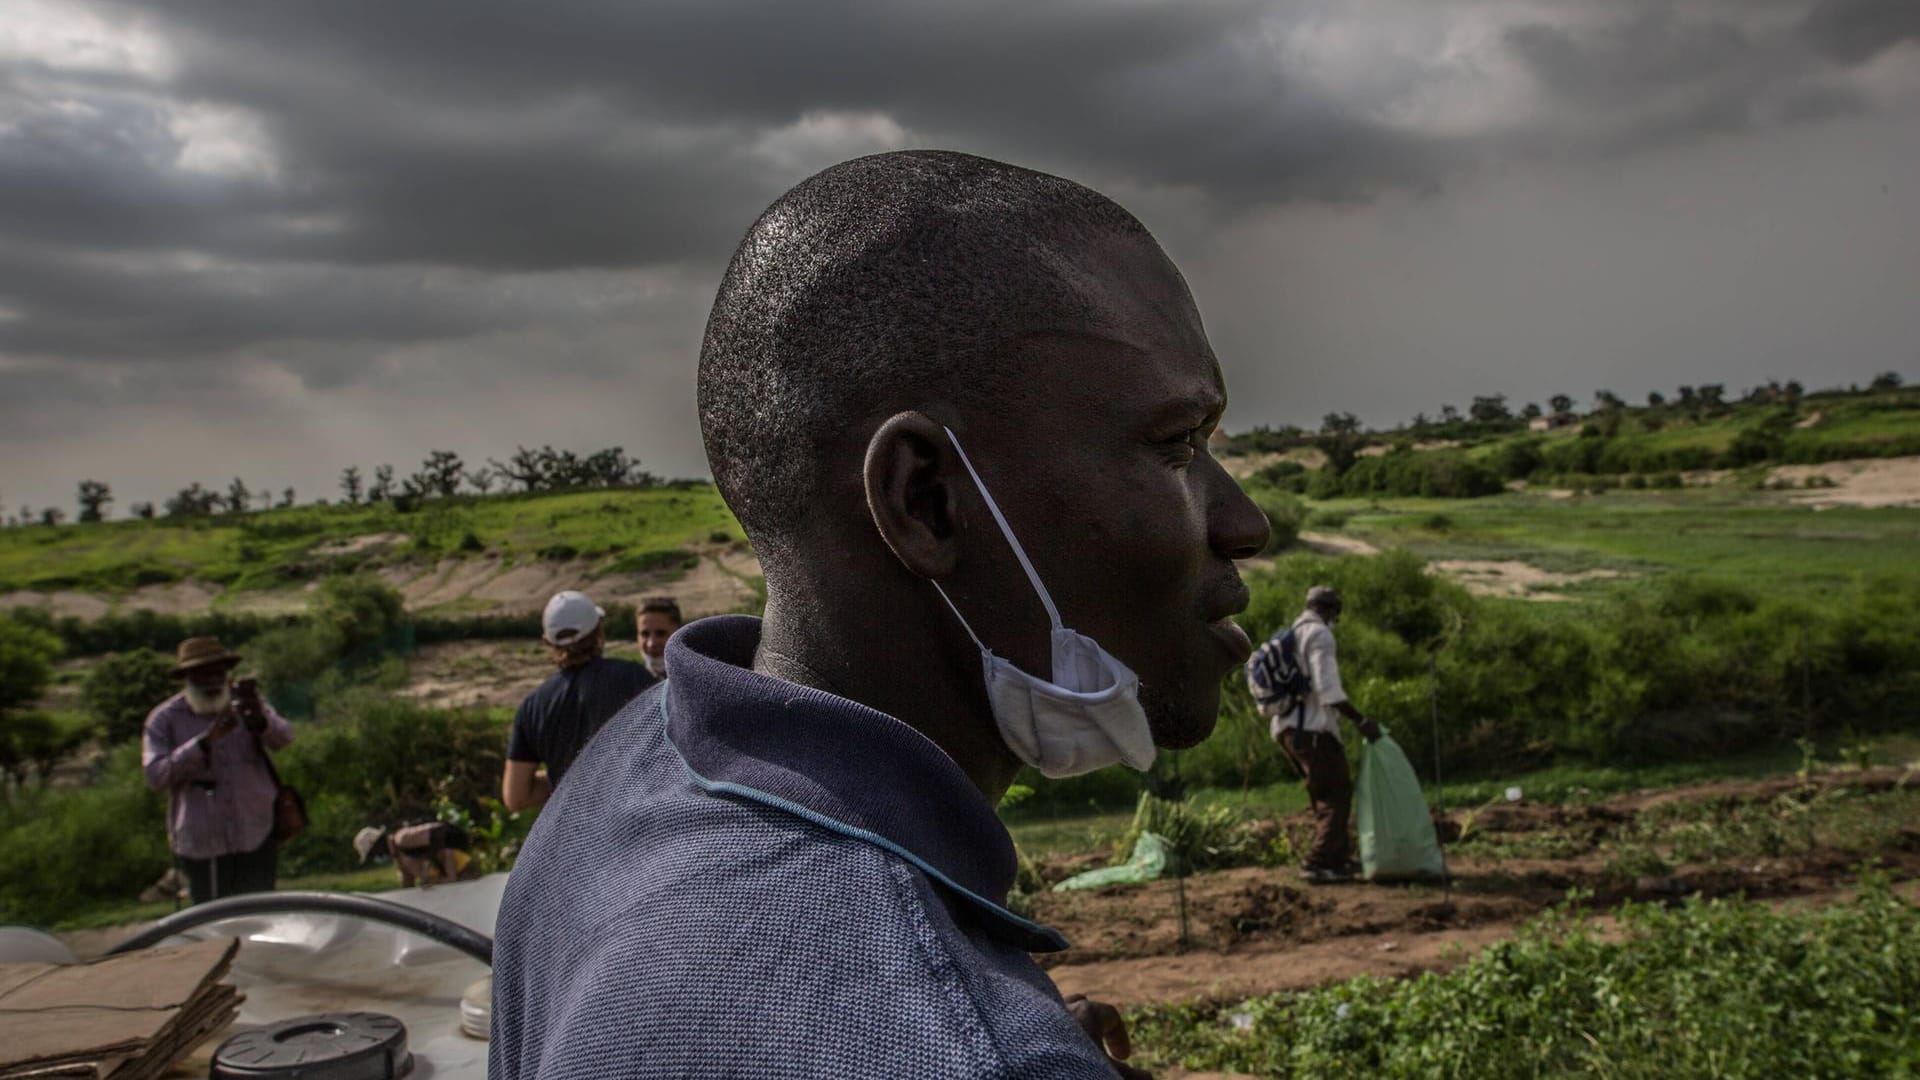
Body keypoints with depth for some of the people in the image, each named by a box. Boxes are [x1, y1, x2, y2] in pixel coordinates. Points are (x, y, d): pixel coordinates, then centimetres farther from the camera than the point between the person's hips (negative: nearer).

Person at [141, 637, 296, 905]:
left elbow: (284, 737, -16)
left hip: (257, 839, 1)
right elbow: (155, 776, -14)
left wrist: (259, 719, -39)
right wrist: (205, 741, -26)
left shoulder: (245, 703, 2)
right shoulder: (165, 719, -2)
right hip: (202, 846, -1)